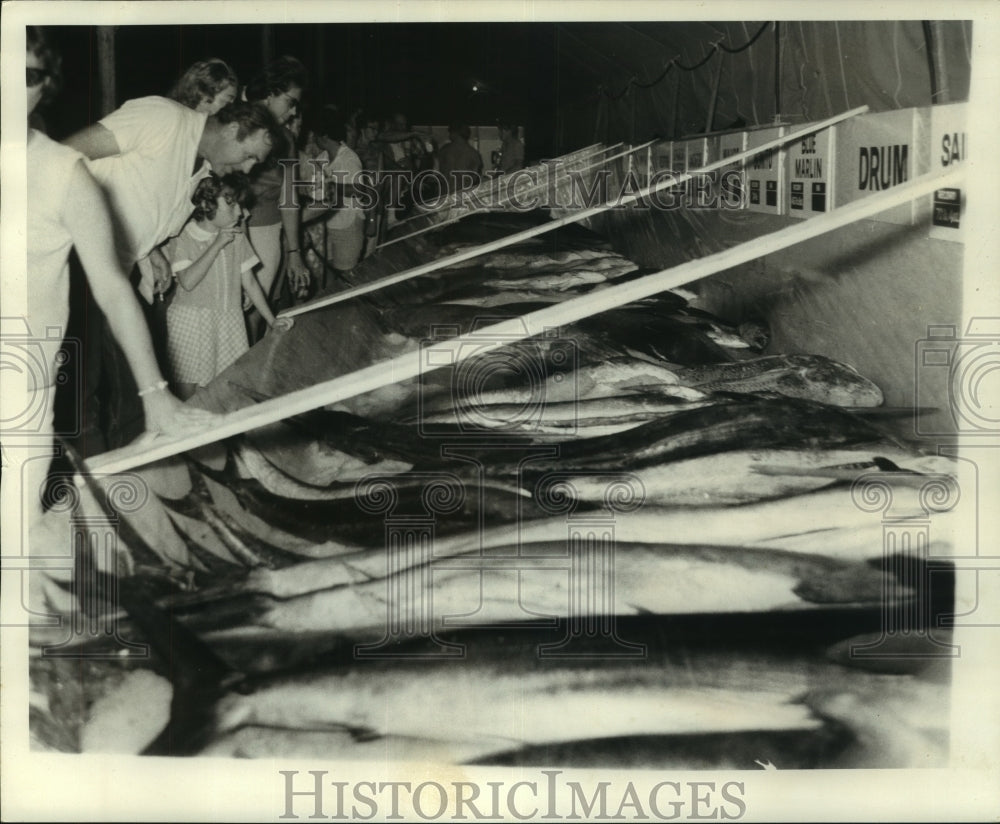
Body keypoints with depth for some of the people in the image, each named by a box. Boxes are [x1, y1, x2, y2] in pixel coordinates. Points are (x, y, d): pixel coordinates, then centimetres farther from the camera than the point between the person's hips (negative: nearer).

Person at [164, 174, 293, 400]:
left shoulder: (237, 238, 5)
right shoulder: (182, 237, -8)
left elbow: (249, 282, 10)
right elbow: (188, 282, -22)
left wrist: (271, 320, 8)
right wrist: (217, 245, -21)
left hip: (229, 322, 4)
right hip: (192, 322, -4)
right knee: (188, 385, 0)